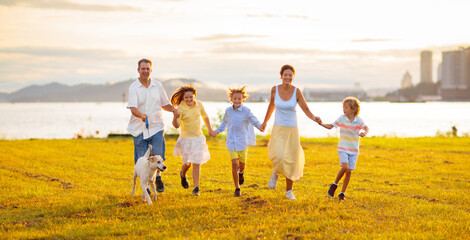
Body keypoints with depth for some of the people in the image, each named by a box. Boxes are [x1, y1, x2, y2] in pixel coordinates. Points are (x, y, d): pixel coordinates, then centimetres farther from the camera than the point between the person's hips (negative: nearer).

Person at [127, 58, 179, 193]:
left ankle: (158, 177, 21)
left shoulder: (157, 86, 8)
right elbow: (133, 108, -17)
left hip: (156, 127, 2)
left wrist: (173, 110, -2)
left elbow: (164, 104, 20)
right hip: (139, 128, -2)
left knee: (157, 155, -8)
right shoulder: (133, 88, -5)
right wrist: (142, 115, -38)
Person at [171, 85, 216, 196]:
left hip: (198, 138, 2)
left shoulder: (199, 105, -3)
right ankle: (183, 174, 44)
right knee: (188, 163, 8)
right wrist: (175, 118, -42)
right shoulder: (181, 108, -15)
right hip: (186, 139, -2)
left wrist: (209, 129, 18)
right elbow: (176, 125, -22)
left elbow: (205, 116, 16)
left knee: (196, 163, -3)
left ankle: (196, 187, 2)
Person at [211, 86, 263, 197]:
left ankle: (241, 172, 48)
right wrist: (217, 131, 10)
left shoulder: (246, 111, -11)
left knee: (242, 164, 8)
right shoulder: (228, 111, -1)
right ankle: (237, 188, 3)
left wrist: (260, 126, -35)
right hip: (231, 141, 1)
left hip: (242, 141, -1)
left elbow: (255, 121, -13)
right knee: (234, 164, -8)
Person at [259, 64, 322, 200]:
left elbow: (306, 110, -5)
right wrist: (265, 122, 26)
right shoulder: (275, 89, -3)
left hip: (292, 130, 1)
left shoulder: (296, 92, -6)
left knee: (291, 162, 4)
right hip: (278, 129, -1)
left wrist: (314, 118, -27)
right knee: (278, 157, -25)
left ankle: (289, 191, 23)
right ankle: (275, 173, 9)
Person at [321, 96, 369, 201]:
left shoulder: (359, 120, -5)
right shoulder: (342, 119, -6)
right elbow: (330, 126, -6)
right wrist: (321, 124, -24)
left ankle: (342, 193, 14)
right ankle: (334, 184, 1)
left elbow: (366, 128, -18)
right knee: (345, 167, -22)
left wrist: (364, 132, -42)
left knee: (349, 172, 1)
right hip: (343, 149, -2)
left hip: (354, 150, 2)